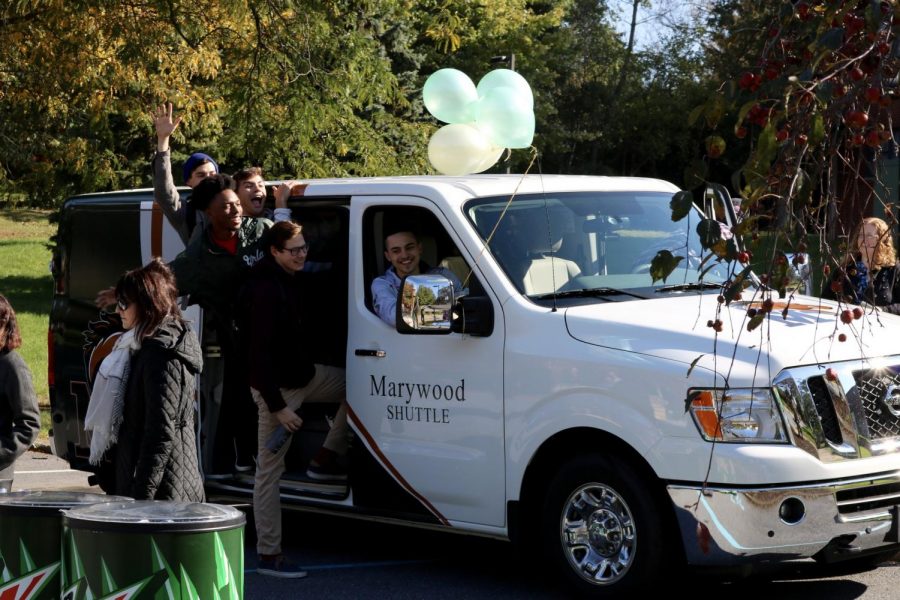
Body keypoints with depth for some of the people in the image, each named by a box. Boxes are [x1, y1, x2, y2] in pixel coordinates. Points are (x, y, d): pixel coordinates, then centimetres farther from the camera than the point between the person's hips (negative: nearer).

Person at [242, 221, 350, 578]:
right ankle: (268, 555, -1)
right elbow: (260, 353, -25)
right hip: (277, 387, -9)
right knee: (269, 471, -4)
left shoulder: (298, 281, 5)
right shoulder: (266, 291, -23)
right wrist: (277, 407, -25)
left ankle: (325, 461, 16)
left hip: (305, 375, 9)